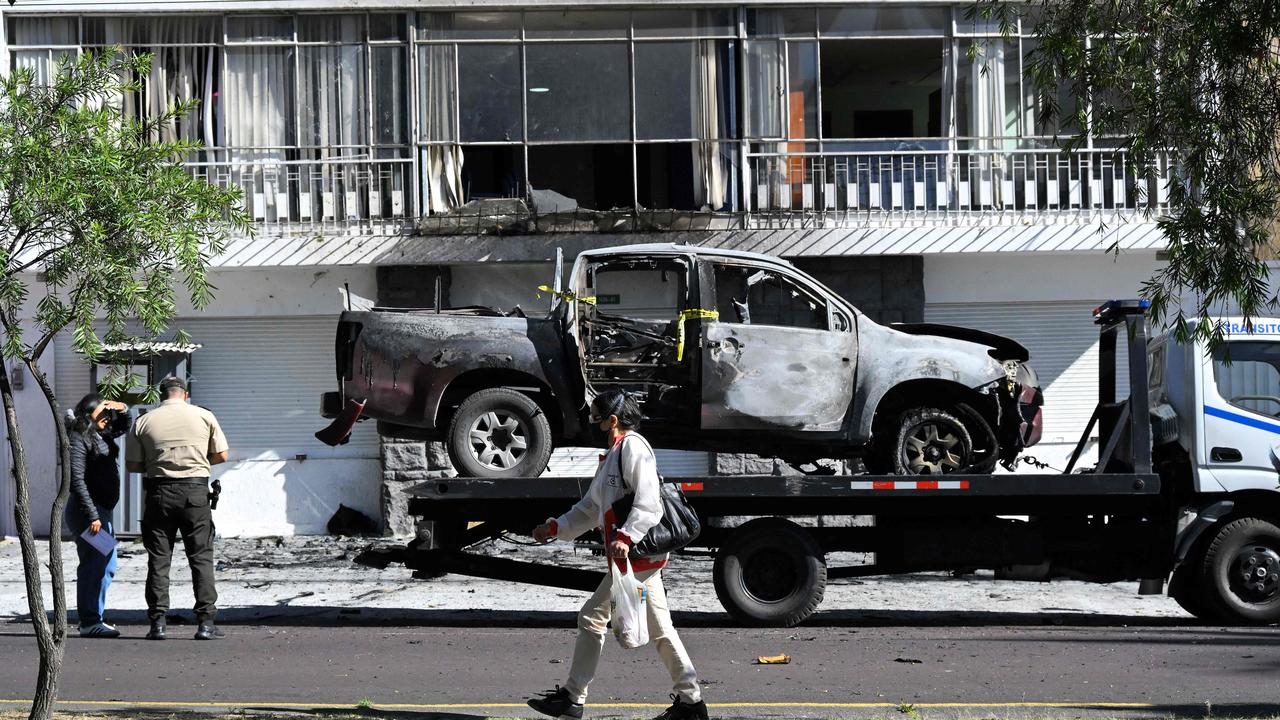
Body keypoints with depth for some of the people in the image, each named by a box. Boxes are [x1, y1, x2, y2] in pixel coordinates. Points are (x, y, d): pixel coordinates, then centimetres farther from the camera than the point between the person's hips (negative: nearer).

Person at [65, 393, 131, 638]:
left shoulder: (102, 435, 14)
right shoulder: (78, 438, -11)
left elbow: (124, 426, 33)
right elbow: (77, 481, -17)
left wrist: (122, 409, 9)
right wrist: (92, 516, -21)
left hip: (103, 511, 10)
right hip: (87, 510, -10)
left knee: (107, 567, 13)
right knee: (92, 566, -9)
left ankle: (94, 618, 20)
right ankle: (89, 622, -5)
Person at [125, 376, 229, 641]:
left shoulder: (144, 422, 2)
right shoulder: (204, 417, 3)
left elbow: (132, 464, 2)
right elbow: (221, 455, 6)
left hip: (159, 492, 0)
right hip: (195, 490, 0)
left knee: (158, 558, 7)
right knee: (201, 556, 4)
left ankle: (157, 621, 4)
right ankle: (205, 622, 0)